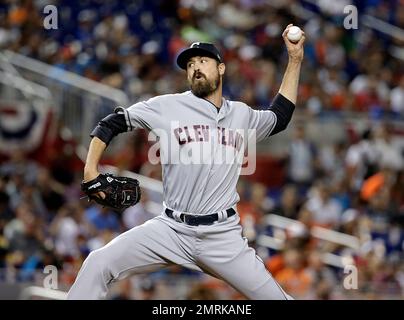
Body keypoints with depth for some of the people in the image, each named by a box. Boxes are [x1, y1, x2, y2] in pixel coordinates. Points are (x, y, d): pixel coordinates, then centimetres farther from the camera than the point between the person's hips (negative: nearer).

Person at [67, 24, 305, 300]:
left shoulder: (242, 115, 12)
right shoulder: (167, 107, 2)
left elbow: (280, 117, 30)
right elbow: (111, 124, 7)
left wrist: (296, 59, 26)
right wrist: (91, 169, -6)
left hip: (223, 236, 1)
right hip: (172, 230, -1)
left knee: (275, 296, -5)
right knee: (99, 265, -17)